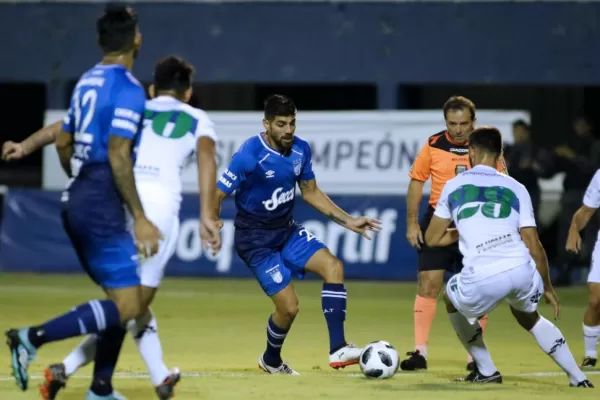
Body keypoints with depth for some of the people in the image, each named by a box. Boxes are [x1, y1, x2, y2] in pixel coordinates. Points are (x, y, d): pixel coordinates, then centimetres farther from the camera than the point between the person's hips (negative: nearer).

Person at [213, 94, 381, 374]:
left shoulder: (300, 150, -4)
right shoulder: (249, 155, -23)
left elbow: (311, 193, 11)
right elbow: (216, 196, -19)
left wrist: (347, 221, 6)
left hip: (287, 230, 6)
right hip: (256, 240, -6)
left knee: (333, 267, -16)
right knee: (289, 307, -9)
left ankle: (337, 349, -19)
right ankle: (271, 360, 23)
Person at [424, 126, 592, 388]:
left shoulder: (454, 185, 18)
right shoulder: (515, 189, 18)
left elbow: (433, 239, 24)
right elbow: (534, 246, 12)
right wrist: (547, 287, 24)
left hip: (482, 277, -3)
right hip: (522, 269, 3)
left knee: (452, 301, 33)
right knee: (529, 317, 34)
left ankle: (486, 371, 30)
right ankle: (577, 377, 24)